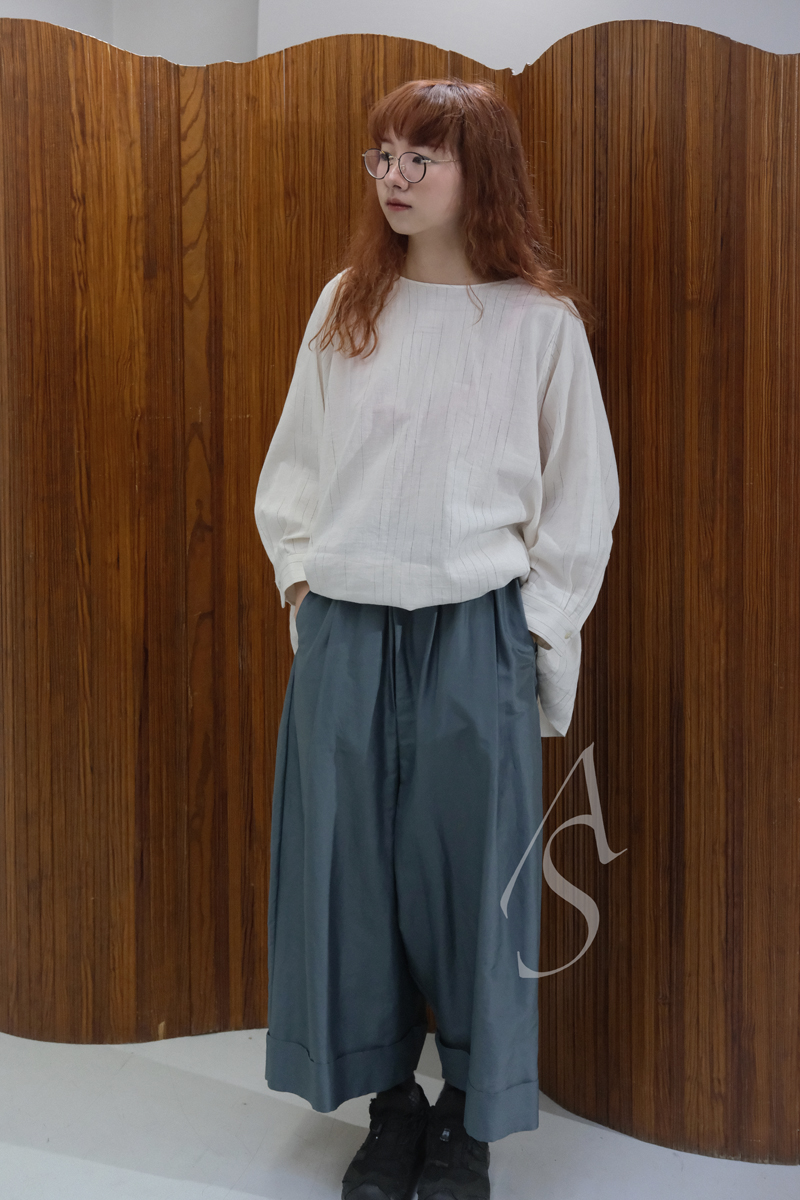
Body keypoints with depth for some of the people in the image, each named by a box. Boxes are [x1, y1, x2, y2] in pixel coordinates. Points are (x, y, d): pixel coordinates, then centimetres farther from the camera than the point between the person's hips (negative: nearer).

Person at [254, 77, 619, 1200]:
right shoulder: (344, 305, 9)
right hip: (341, 632, 4)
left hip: (472, 633, -3)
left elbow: (581, 502, 2)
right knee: (348, 863, 9)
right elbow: (292, 465, 15)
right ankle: (390, 1098, 29)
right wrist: (301, 579, 5)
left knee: (468, 869, 5)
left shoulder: (541, 321, -1)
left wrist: (539, 634, -1)